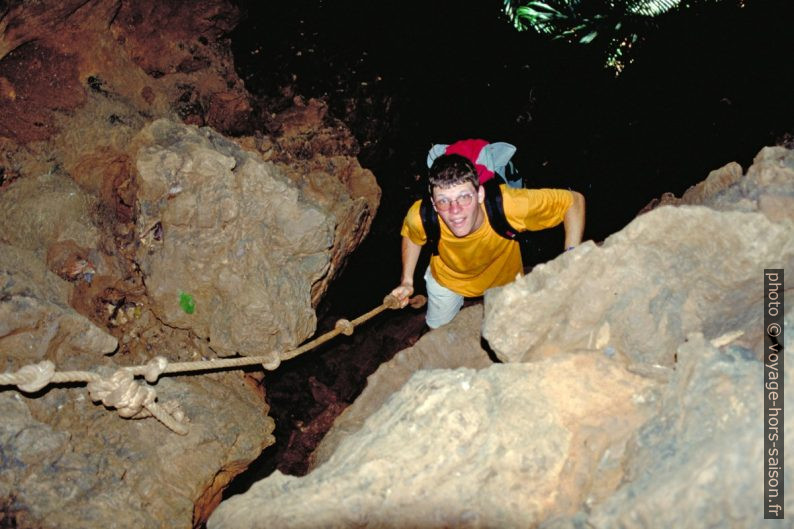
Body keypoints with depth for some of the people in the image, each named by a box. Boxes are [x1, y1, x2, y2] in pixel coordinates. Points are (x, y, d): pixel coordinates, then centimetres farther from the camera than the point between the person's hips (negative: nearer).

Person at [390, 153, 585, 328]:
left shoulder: (508, 205, -45)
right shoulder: (420, 218, -39)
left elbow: (575, 201, -32)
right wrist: (407, 281, -12)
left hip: (503, 278, 0)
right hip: (447, 277, 0)